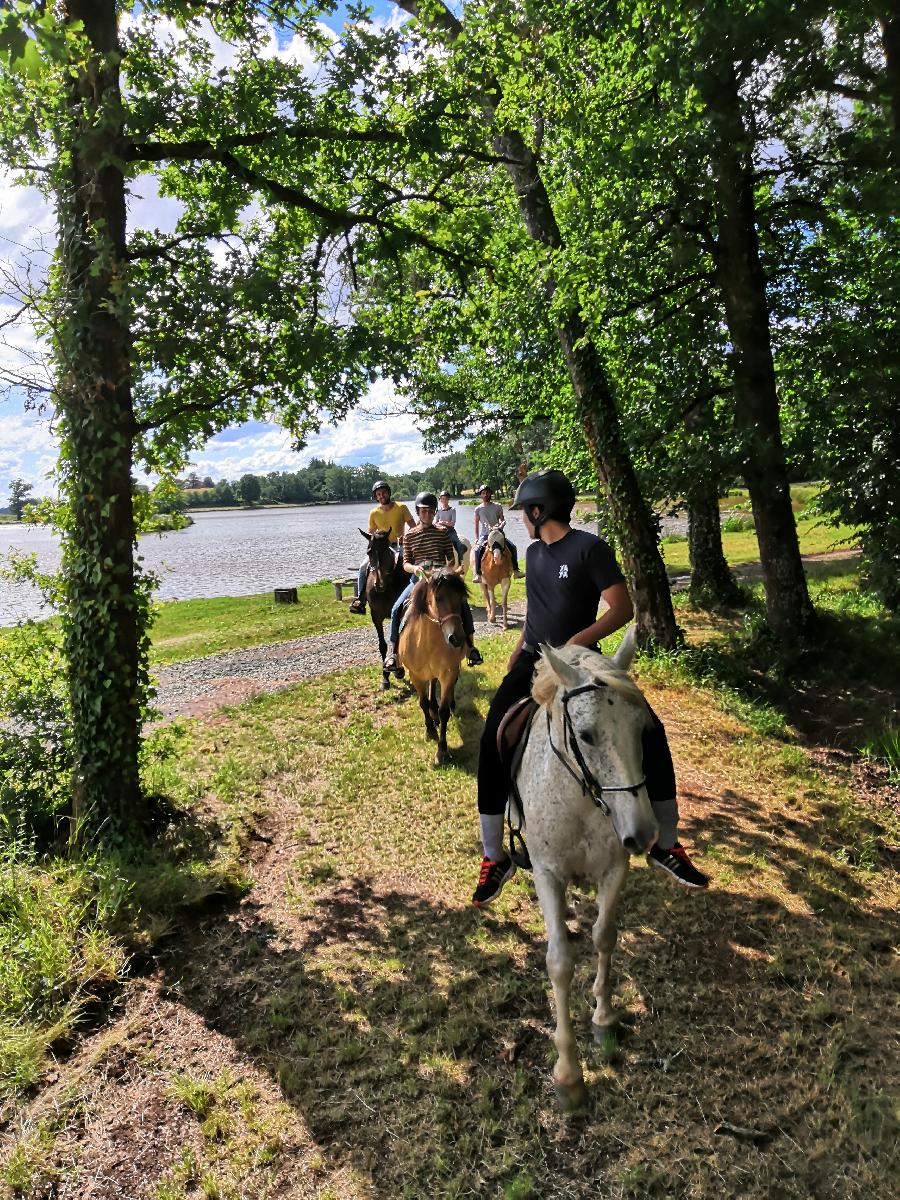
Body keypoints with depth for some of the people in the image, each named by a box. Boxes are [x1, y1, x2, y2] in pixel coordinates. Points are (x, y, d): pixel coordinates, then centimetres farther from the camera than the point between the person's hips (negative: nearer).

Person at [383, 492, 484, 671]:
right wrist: (414, 568, -21)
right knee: (396, 609, -17)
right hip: (418, 578, 1)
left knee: (463, 605, -20)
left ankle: (470, 647, -7)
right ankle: (391, 652, -6)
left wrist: (449, 566, -16)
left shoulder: (442, 532, 4)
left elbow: (451, 558, 6)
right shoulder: (409, 536, 5)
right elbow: (405, 563, 1)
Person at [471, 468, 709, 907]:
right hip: (534, 662, 5)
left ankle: (666, 846, 10)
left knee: (650, 733, -11)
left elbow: (622, 608, -15)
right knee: (492, 743, -11)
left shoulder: (590, 548, -10)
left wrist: (579, 640, -27)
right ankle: (494, 858, 3)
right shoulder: (534, 553, 10)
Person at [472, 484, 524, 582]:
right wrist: (476, 538, -2)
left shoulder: (498, 507, 8)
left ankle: (515, 570, -4)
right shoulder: (478, 509, 5)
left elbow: (502, 521, 11)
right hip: (484, 535, -2)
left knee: (512, 547, -14)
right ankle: (477, 573, -28)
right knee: (478, 549, -31)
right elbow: (476, 525, 6)